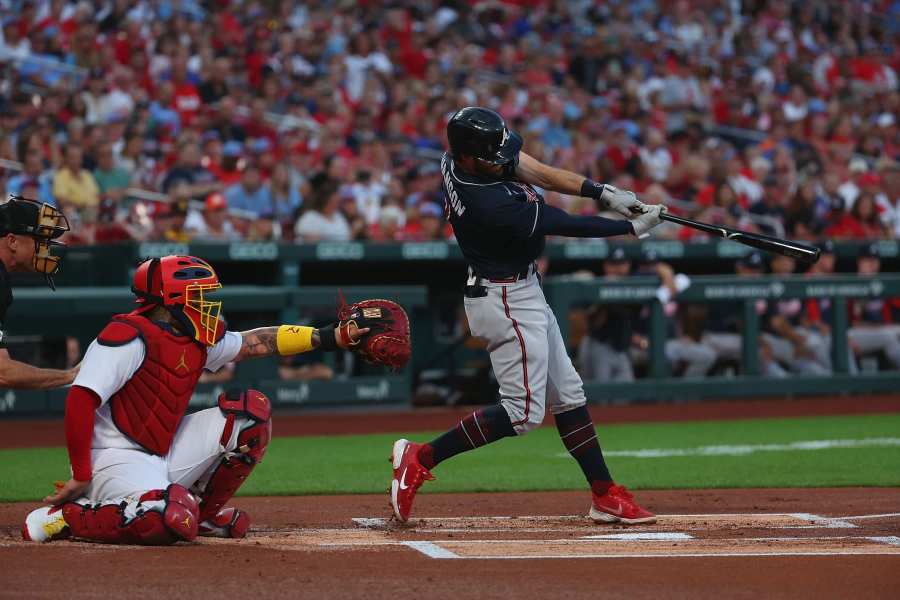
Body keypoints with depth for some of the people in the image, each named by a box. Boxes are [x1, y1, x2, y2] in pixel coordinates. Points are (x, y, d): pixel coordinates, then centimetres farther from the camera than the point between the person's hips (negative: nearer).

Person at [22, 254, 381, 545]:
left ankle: (206, 512, 13)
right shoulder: (130, 336, -17)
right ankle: (63, 516, -16)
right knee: (175, 522, -38)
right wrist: (81, 477, -23)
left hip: (165, 454, 9)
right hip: (117, 457, -9)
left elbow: (257, 342, 17)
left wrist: (328, 337, 9)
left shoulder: (196, 341, 10)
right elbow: (80, 400, -22)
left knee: (251, 411, 5)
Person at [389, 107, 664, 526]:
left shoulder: (459, 155, -8)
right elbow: (567, 225, -20)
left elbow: (534, 169, 0)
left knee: (568, 394, 13)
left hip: (522, 291, 10)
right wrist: (634, 227, -8)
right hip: (507, 301, -10)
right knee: (524, 412, -7)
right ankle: (420, 458, -5)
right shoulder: (492, 205, -32)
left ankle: (604, 495, 18)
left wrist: (601, 191, -10)